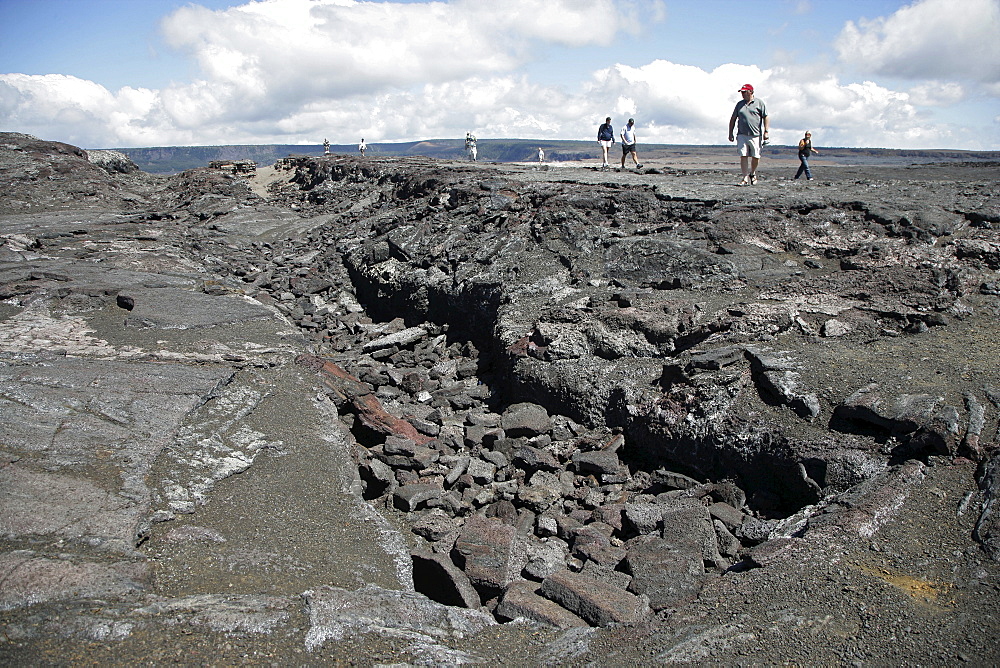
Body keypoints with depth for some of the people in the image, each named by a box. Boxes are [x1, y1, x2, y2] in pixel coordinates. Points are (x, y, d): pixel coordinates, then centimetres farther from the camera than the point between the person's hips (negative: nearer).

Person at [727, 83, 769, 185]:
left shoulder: (759, 103, 5)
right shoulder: (739, 104, 15)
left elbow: (766, 118, 2)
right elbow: (733, 119, 19)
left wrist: (766, 131, -7)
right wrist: (730, 133, 13)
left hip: (756, 135, -2)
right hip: (742, 135, 2)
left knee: (755, 157, 0)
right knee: (743, 156, -8)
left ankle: (752, 173, 26)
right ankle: (745, 178, -7)